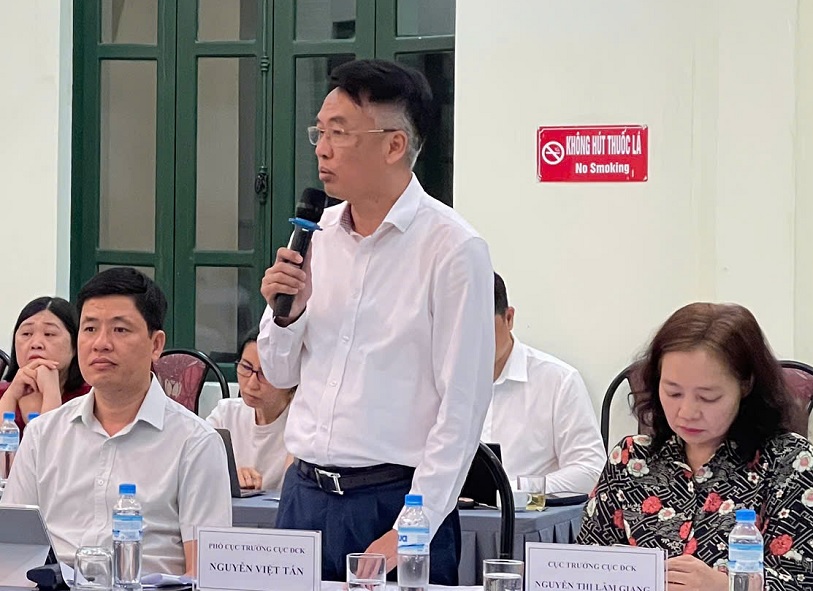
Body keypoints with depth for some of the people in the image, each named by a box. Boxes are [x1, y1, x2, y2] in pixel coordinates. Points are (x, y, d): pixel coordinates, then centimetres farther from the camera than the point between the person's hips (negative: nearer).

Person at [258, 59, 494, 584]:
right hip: (304, 494, 6)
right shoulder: (318, 234, 10)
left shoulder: (452, 248, -9)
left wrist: (408, 533, -17)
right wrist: (285, 312, -2)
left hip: (394, 498, -6)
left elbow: (462, 408, -13)